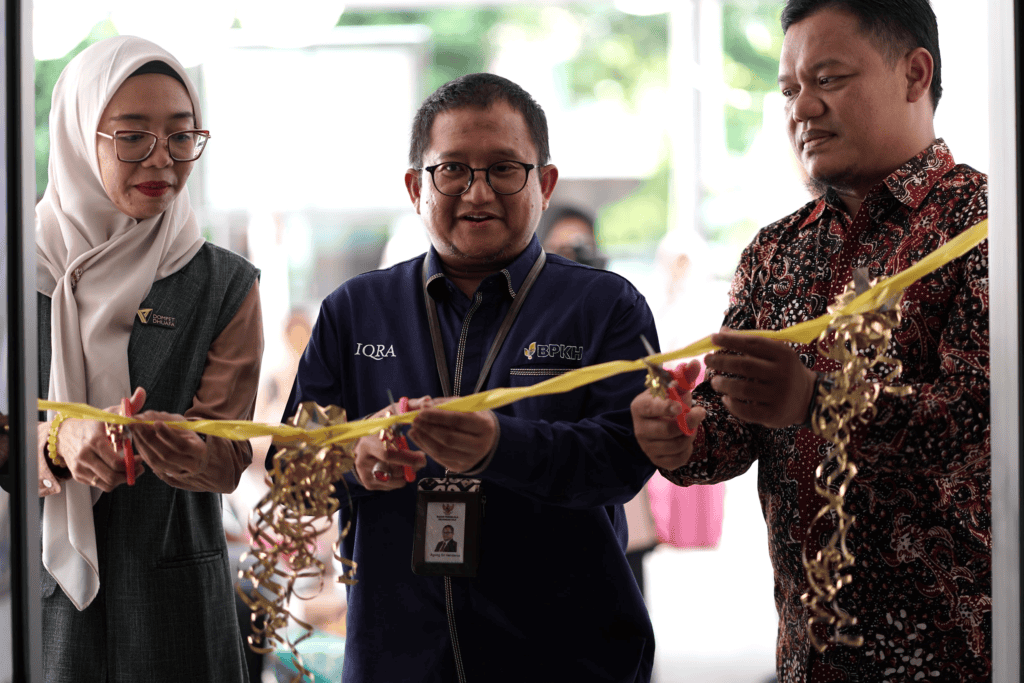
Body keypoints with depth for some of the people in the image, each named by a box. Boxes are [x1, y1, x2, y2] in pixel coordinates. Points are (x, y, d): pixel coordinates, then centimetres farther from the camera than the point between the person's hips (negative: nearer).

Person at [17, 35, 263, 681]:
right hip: (39, 587, 0)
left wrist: (183, 451, -28)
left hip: (173, 598, 0)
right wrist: (59, 443, -25)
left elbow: (228, 455, -5)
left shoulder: (227, 284, 1)